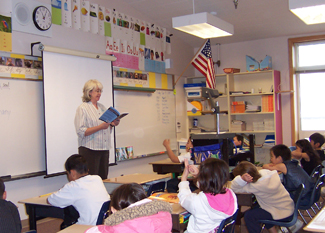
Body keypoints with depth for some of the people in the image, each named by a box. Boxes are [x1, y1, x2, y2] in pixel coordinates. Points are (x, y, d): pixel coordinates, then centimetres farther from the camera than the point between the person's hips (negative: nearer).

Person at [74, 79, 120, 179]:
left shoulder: (102, 107, 17)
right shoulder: (82, 108, -5)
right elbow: (81, 132, -15)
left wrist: (112, 124, 3)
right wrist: (100, 127, -20)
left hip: (104, 149, 7)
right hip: (89, 150, -7)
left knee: (103, 179, 7)